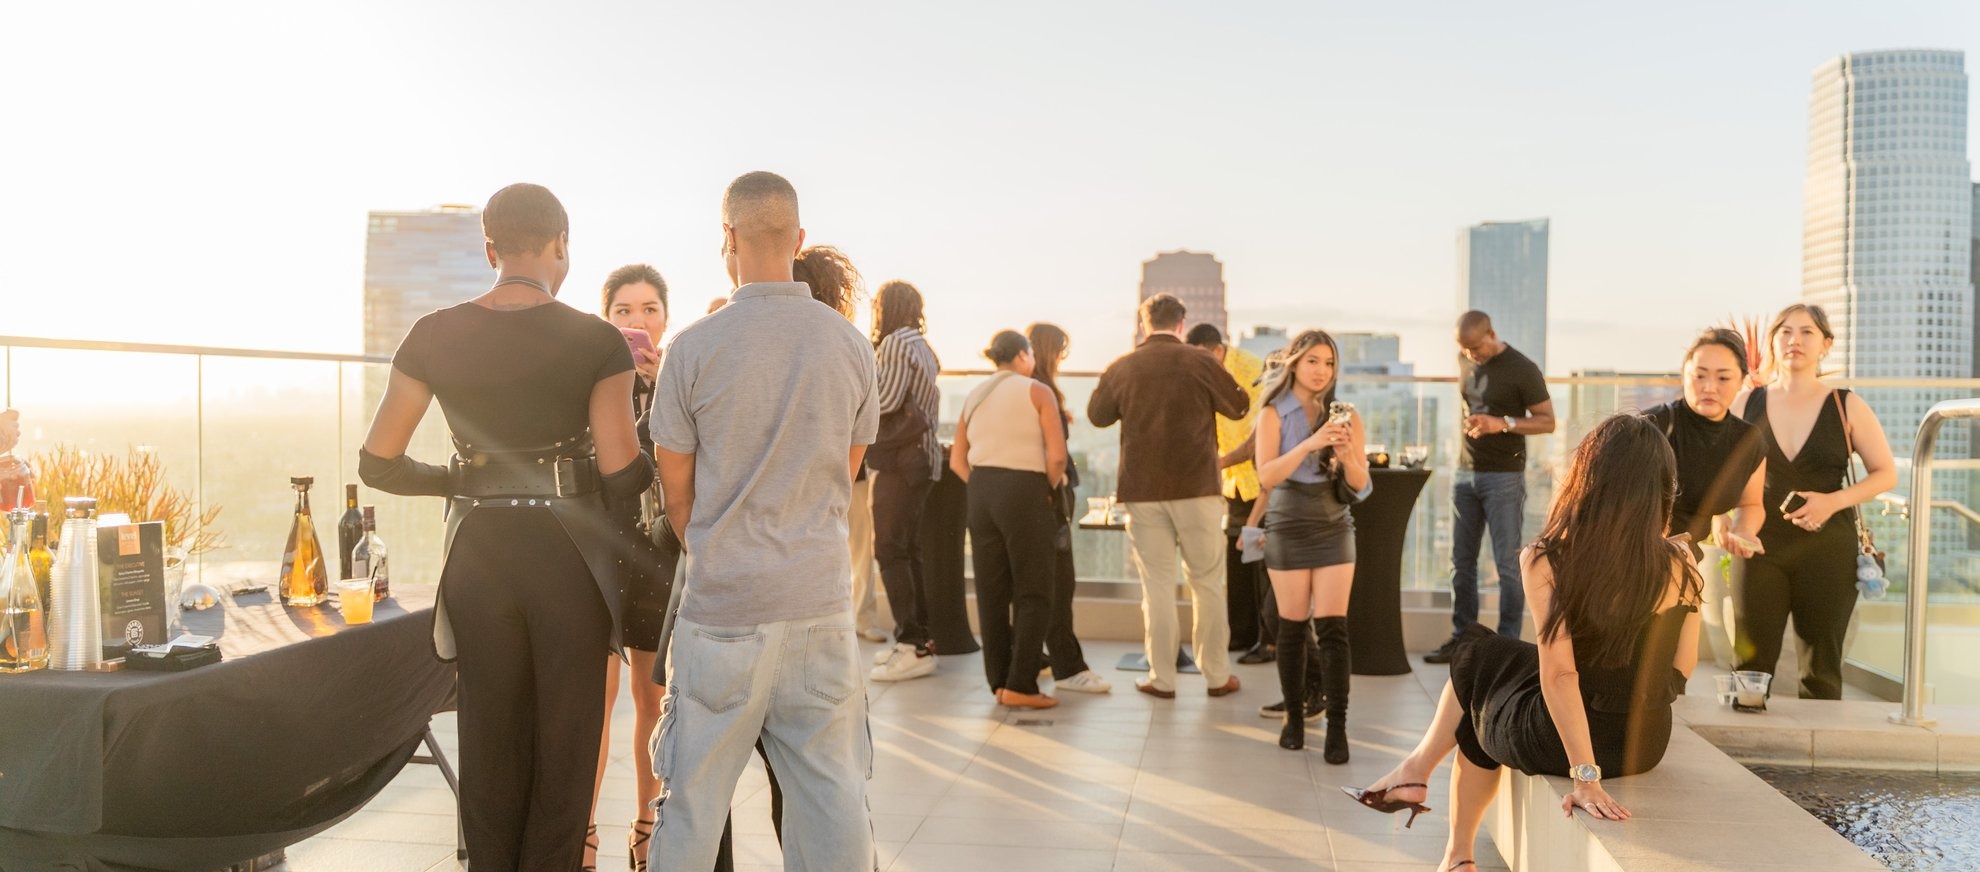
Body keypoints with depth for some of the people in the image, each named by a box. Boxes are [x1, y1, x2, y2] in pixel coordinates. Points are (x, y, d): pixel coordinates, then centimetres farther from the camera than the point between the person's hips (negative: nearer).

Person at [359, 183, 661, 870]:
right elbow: (622, 468, -15)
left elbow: (377, 463, 2)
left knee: (489, 737, 17)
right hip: (570, 554, -3)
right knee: (565, 738, 12)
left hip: (478, 552, 3)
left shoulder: (434, 336, -1)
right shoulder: (596, 341, -9)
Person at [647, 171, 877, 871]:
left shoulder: (694, 347, -7)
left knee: (693, 796, 9)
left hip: (723, 607, -2)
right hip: (822, 602, 3)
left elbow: (677, 495, 2)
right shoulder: (850, 344, 2)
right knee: (833, 793, 9)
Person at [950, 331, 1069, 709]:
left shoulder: (973, 398, 15)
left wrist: (981, 485, 11)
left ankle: (999, 680, 17)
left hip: (981, 492, 6)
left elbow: (957, 460, 11)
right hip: (1024, 490, -6)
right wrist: (1051, 488, 3)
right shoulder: (1037, 392, -3)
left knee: (991, 591, 11)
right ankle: (1020, 685, -3)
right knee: (1032, 593, 1)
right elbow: (1056, 455, -13)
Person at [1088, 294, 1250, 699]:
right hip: (1197, 488, -1)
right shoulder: (1199, 362, -5)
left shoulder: (1120, 368, -1)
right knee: (1208, 583, 10)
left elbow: (1097, 415, 14)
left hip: (1143, 492, 1)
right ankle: (1217, 675, 16)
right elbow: (1239, 405, 7)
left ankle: (1162, 678, 10)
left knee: (1157, 585, 7)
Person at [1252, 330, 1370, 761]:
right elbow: (1267, 476, -15)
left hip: (1333, 528, 1)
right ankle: (1294, 716, 17)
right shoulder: (1274, 414, -2)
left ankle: (1337, 726, -4)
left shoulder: (1345, 417, 4)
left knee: (1333, 628, -6)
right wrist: (1311, 443, -26)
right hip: (1288, 529, -1)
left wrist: (1347, 454, -19)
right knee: (1292, 626, 3)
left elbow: (1361, 486, 2)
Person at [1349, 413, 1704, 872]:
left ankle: (1419, 767, 33)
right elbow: (1681, 668, -1)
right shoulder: (1680, 566, -10)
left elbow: (1558, 674, -23)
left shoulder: (1546, 561, -19)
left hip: (1557, 741, -4)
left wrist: (1584, 774, -20)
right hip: (1646, 746, 4)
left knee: (1475, 652, 23)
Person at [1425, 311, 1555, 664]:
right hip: (1466, 472, 6)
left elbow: (1548, 421, -9)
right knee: (1462, 561, 8)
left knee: (1508, 564, -2)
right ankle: (1461, 637, 16)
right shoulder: (1465, 360, 6)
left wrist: (1502, 424, -23)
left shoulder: (1522, 369, -12)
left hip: (1504, 476, -6)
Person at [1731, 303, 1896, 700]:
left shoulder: (1846, 406, 2)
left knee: (1821, 669, 8)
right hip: (1760, 547, 0)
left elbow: (1886, 473, 5)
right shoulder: (1746, 403, 4)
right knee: (1750, 665, -2)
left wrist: (1834, 501, -12)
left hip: (1827, 550, 0)